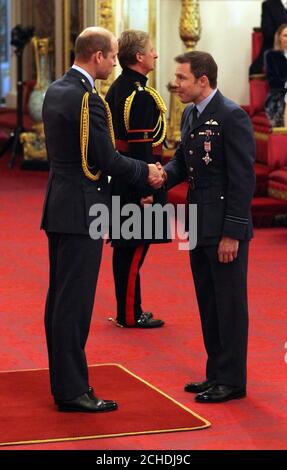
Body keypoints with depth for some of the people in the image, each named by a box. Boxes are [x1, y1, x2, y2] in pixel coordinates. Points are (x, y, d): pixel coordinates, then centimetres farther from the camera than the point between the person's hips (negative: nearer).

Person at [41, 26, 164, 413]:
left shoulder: (55, 91, 11)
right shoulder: (87, 98, -19)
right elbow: (107, 160, -18)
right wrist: (146, 172, -2)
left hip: (59, 206, 10)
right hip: (81, 210, -10)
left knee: (60, 298, 14)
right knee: (75, 302, -5)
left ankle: (63, 381, 23)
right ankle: (73, 391, 0)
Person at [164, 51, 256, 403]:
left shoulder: (231, 117, -16)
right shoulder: (190, 115, 11)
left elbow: (243, 179, -18)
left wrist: (232, 233, -20)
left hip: (225, 229, -9)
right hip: (200, 228, 9)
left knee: (229, 305, 1)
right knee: (208, 304, 15)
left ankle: (232, 380, 9)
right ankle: (216, 373, 26)